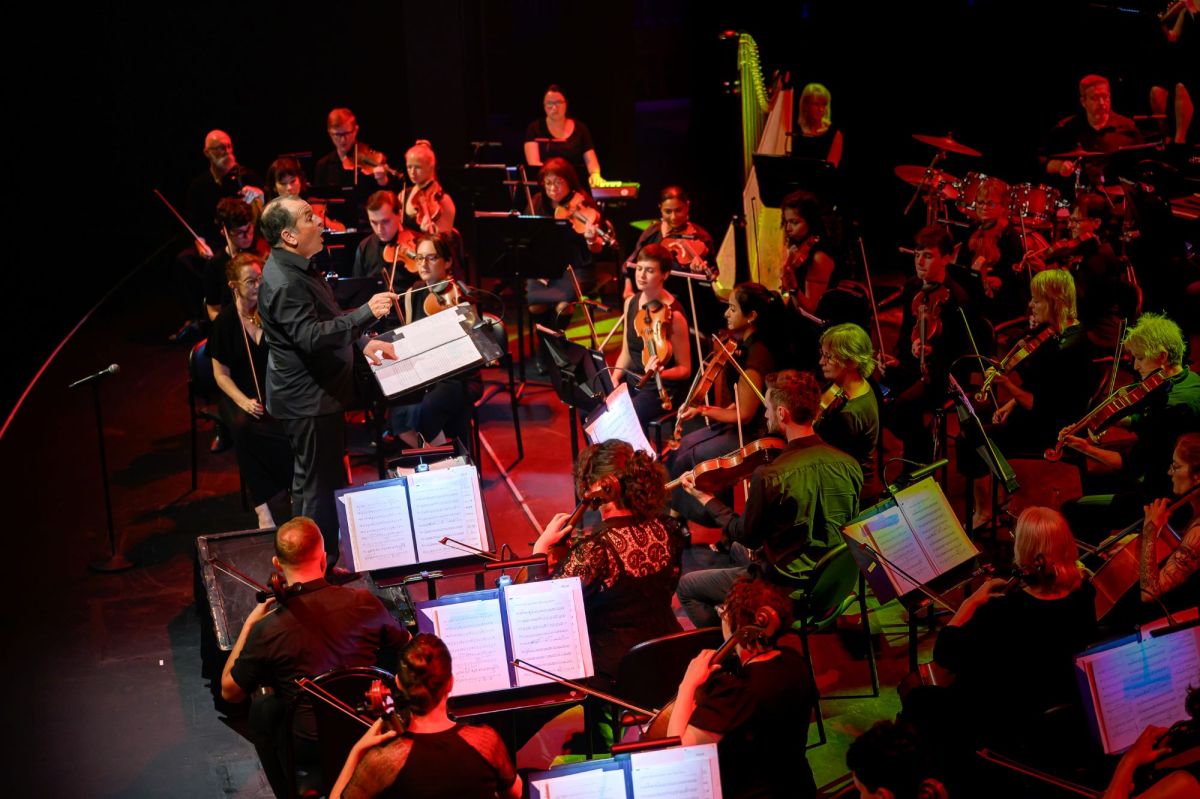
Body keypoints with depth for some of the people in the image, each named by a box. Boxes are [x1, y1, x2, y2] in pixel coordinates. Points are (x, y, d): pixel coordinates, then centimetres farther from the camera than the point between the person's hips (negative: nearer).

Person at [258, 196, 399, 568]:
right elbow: (311, 336, -35)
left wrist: (361, 344, 13)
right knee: (320, 485, -4)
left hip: (315, 391, 11)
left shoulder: (297, 268, 10)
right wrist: (366, 312, -37)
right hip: (308, 399, -11)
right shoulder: (284, 282, -25)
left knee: (310, 479, 22)